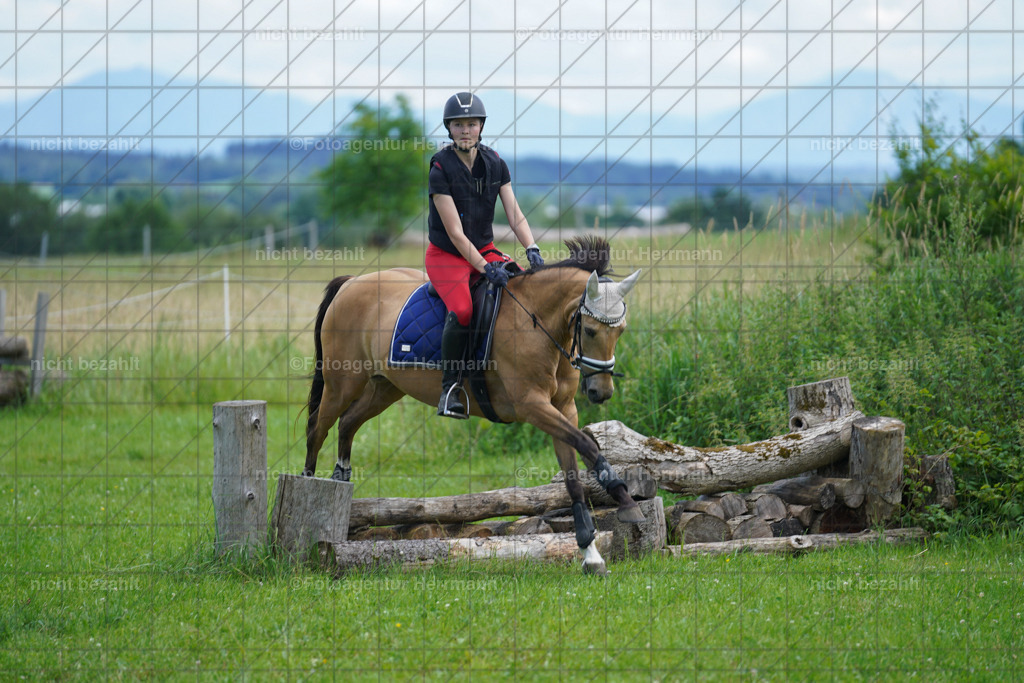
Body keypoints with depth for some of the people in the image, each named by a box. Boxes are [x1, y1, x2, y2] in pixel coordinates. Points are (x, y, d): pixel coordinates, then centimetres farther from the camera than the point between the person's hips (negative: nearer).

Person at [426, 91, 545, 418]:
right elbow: (455, 232, -19)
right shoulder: (441, 169, -16)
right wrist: (485, 268, -28)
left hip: (484, 250, 5)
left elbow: (515, 215, -1)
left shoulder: (495, 164, 1)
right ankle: (450, 388, -16)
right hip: (447, 255, -5)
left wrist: (532, 250, -19)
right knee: (462, 309, -32)